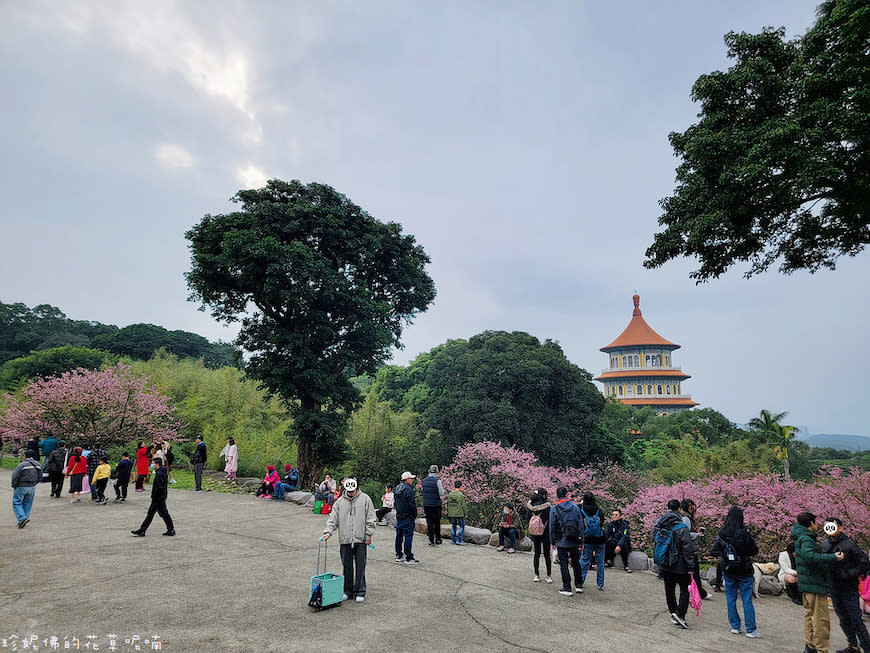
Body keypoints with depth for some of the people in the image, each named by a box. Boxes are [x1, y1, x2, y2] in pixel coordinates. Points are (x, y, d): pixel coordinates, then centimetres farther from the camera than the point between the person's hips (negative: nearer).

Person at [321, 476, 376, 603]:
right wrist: (328, 532, -6)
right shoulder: (340, 501, 6)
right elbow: (333, 518, 7)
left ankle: (359, 592, 13)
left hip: (360, 540, -2)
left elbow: (370, 519, 1)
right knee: (347, 566, 10)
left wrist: (369, 534, -3)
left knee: (360, 567, 2)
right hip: (345, 540, 2)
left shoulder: (365, 499, 0)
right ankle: (347, 590, 23)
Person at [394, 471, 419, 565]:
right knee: (408, 536, -5)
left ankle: (399, 555, 22)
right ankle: (408, 558, -3)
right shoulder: (409, 490, -17)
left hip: (398, 516, 9)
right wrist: (415, 515, -7)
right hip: (407, 517, -9)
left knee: (399, 536, 14)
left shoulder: (397, 489, 12)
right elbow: (412, 505, -19)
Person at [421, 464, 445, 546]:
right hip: (436, 505, -4)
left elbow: (423, 493, 13)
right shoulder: (437, 480, -11)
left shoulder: (424, 480, 7)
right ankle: (437, 539, 18)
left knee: (429, 523, 7)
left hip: (426, 505, 4)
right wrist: (442, 502, 6)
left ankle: (431, 541, 8)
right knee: (437, 523, 10)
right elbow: (441, 494, -11)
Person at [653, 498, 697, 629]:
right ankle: (680, 614, -4)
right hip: (679, 565, -5)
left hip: (664, 565, 6)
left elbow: (655, 540, 10)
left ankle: (673, 613, 24)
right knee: (685, 589, 6)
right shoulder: (681, 528, -18)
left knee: (669, 589, 16)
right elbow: (687, 548, -17)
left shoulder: (659, 525, 0)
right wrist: (690, 567, -12)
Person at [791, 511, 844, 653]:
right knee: (821, 619, -3)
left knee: (809, 615, 18)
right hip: (814, 584, -10)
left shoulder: (801, 538, 15)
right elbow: (810, 556, -34)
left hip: (806, 583, 10)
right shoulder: (805, 539, -18)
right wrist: (833, 557, -29)